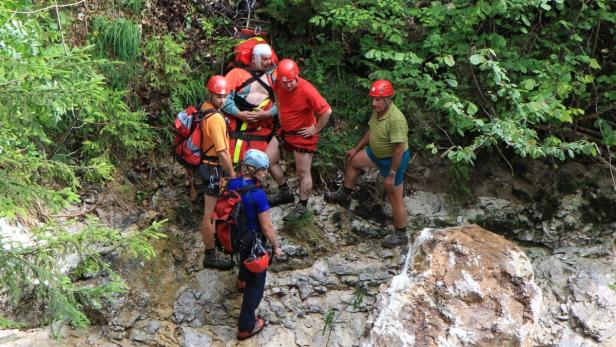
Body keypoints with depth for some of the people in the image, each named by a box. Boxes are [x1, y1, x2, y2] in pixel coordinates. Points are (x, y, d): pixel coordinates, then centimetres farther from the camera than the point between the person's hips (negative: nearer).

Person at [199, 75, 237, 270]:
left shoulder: (204, 108, 1)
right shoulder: (215, 118, -28)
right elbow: (222, 153, -26)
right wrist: (233, 175, -14)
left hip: (206, 163, 10)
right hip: (213, 168, -10)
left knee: (211, 209, 28)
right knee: (210, 213, -1)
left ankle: (211, 238, 48)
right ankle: (211, 256, 8)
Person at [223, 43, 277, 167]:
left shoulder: (273, 77, 10)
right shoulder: (237, 73, 4)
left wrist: (267, 114, -14)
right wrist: (239, 114, -14)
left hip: (261, 132, 2)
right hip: (237, 128, -2)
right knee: (233, 163, -5)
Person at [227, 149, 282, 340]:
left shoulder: (232, 184, -12)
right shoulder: (258, 195, -31)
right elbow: (266, 227, -23)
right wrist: (276, 246, -8)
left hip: (236, 236, 7)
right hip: (254, 240, -7)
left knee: (245, 256, 40)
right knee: (256, 282, 11)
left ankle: (242, 280, 71)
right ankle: (246, 326, 19)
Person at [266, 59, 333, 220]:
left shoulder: (307, 91, -29)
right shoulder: (278, 84, -9)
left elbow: (327, 111, -26)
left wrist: (315, 129, -17)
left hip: (302, 135, -7)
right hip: (284, 130, 7)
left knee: (303, 172, 2)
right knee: (268, 159, 11)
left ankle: (302, 206, 19)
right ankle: (285, 193, 29)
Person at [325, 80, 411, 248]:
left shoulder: (396, 119, -35)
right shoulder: (378, 110, -7)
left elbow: (399, 149, -31)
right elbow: (371, 131, 11)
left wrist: (392, 174, -27)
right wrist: (356, 148, 19)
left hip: (393, 160, -9)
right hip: (377, 153, 9)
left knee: (395, 199, 4)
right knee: (352, 161, 25)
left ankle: (400, 235, 22)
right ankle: (343, 195, 46)